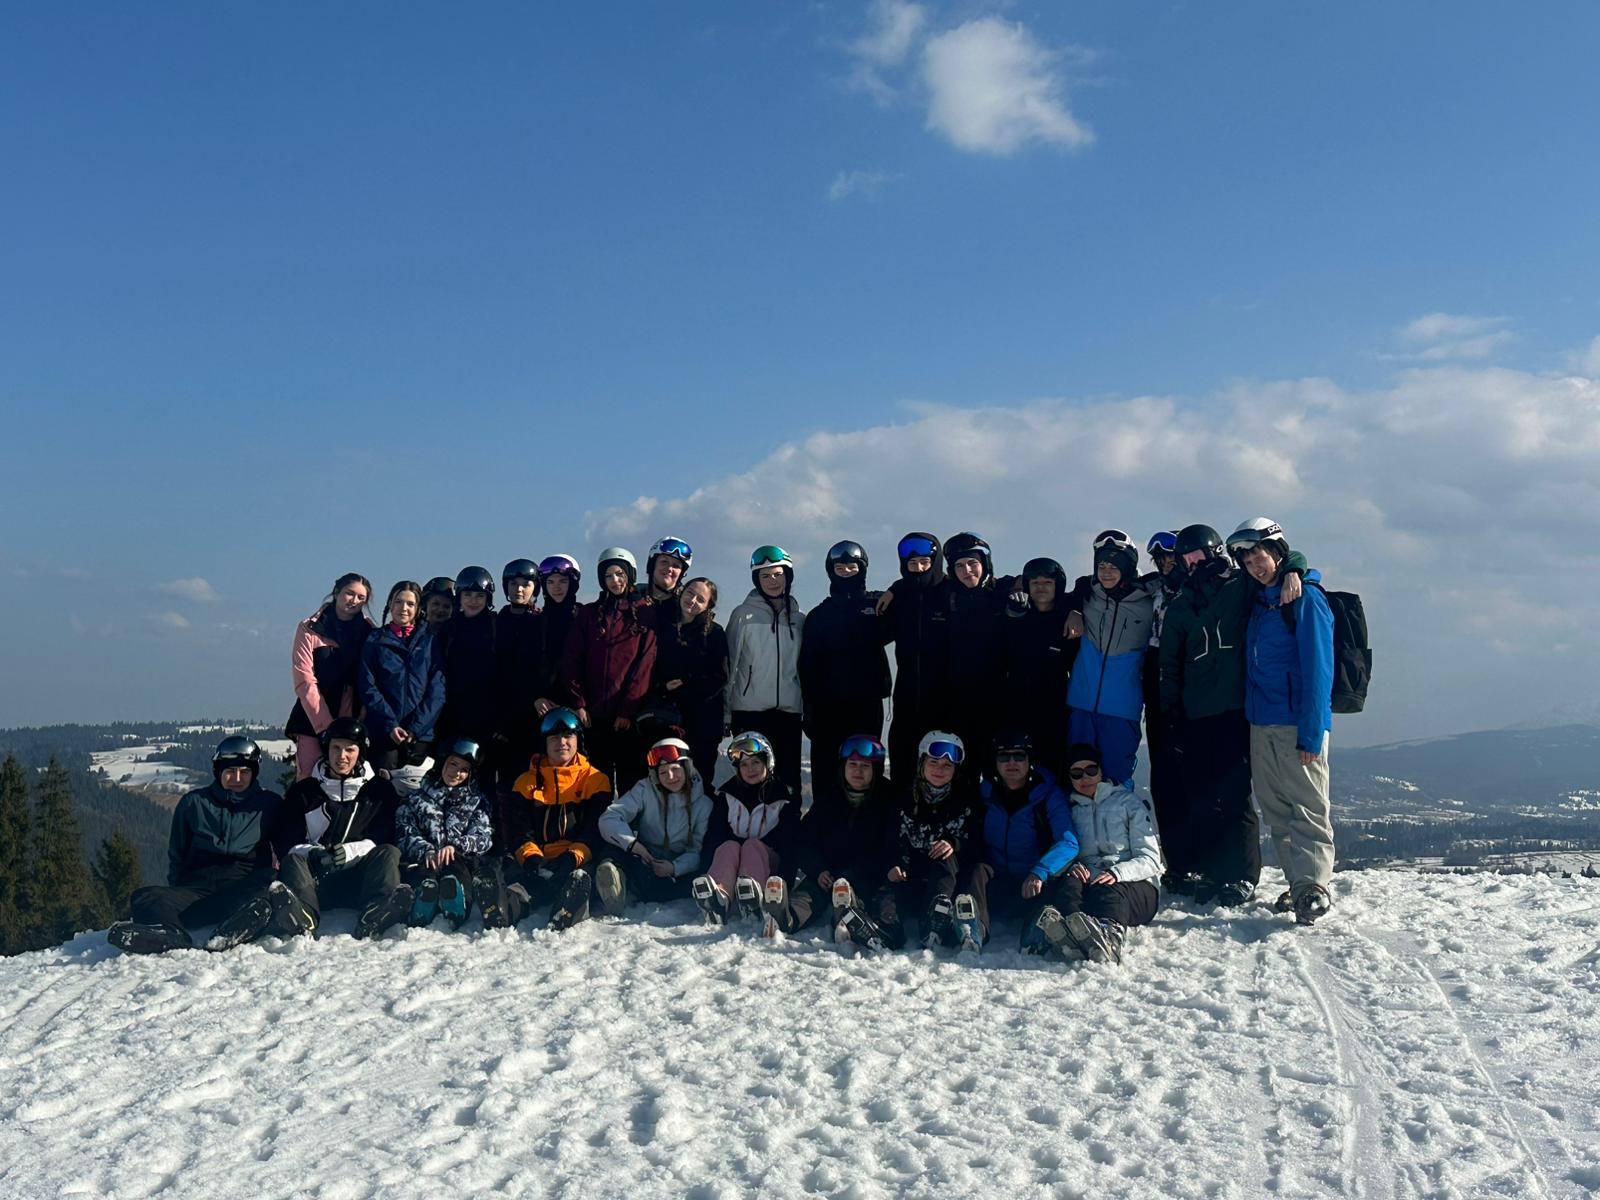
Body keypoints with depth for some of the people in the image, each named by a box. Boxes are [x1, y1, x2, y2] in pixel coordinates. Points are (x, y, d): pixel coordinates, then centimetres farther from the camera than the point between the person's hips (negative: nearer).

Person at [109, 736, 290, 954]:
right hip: (197, 887, 2)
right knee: (145, 898, -26)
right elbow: (176, 856, 23)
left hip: (247, 886, -2)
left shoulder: (269, 804, 16)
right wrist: (178, 894, 10)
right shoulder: (193, 803, 20)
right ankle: (171, 934, -57)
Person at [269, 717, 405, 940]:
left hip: (359, 881, -1)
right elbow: (284, 841, 9)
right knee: (293, 861, -28)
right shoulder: (303, 792, 20)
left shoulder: (380, 791, 17)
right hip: (315, 882, 1)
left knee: (389, 854, -28)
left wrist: (349, 851, -15)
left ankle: (371, 921, -52)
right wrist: (311, 853, -14)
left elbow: (386, 838, 4)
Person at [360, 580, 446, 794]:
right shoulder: (375, 642, 10)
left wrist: (416, 726, -8)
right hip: (384, 733, 0)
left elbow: (437, 688, 2)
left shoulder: (430, 640, 10)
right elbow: (368, 688, 2)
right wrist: (390, 724, -9)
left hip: (421, 734, 0)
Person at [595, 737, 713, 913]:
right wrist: (632, 843, -28)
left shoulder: (703, 804, 4)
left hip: (676, 869, 0)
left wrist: (675, 867, -24)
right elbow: (609, 818, -10)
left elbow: (698, 851, -3)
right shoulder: (645, 790, 3)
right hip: (642, 862, 0)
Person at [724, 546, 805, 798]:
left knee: (789, 779, 2)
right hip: (750, 710, -3)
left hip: (788, 710, 3)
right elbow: (729, 663, 3)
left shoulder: (799, 619, 12)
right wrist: (724, 711, -1)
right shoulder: (743, 615, 3)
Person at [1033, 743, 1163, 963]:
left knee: (1108, 893, -38)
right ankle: (1068, 935, -68)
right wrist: (1074, 868, -12)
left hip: (1136, 885, -2)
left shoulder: (1130, 802, 12)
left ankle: (1109, 939, -74)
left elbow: (1150, 859, 3)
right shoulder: (1071, 811, 22)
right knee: (1069, 884, -34)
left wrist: (1116, 873, -17)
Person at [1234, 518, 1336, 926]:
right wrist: (1249, 716, 12)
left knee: (1308, 808, -9)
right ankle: (1298, 883, 15)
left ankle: (1313, 887, -13)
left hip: (1298, 724, -8)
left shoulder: (1306, 598, -7)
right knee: (1275, 810, 9)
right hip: (1261, 724, 8)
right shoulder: (1259, 602, 16)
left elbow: (1317, 669, -13)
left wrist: (1311, 735, -17)